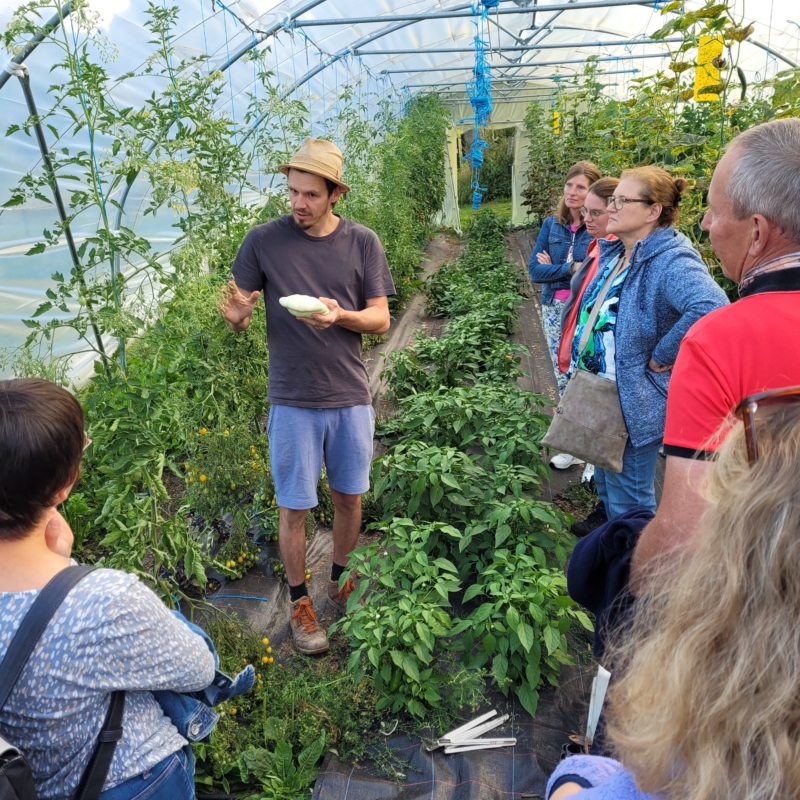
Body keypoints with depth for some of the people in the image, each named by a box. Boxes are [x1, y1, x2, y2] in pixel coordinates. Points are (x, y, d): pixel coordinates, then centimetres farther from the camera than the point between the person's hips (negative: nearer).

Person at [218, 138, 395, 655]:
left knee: (350, 496, 15)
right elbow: (239, 312, 0)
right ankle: (300, 601, 29)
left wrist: (340, 316, -21)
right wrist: (236, 315, -24)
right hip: (293, 401, -1)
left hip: (351, 397, 2)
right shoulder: (264, 241, -5)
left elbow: (381, 319, -1)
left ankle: (341, 581, 39)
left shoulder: (362, 243, -2)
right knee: (295, 507, 7)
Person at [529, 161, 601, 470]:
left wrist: (553, 267, -11)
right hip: (555, 309, 5)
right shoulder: (552, 224, 4)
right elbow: (534, 270, -1)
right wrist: (570, 268, -14)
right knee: (564, 376, 12)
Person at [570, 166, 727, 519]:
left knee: (627, 501, 7)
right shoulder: (612, 252, 6)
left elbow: (710, 308, -41)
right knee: (606, 485, 25)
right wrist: (581, 368, 11)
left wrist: (660, 357, -29)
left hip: (634, 403, -9)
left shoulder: (671, 260, -22)